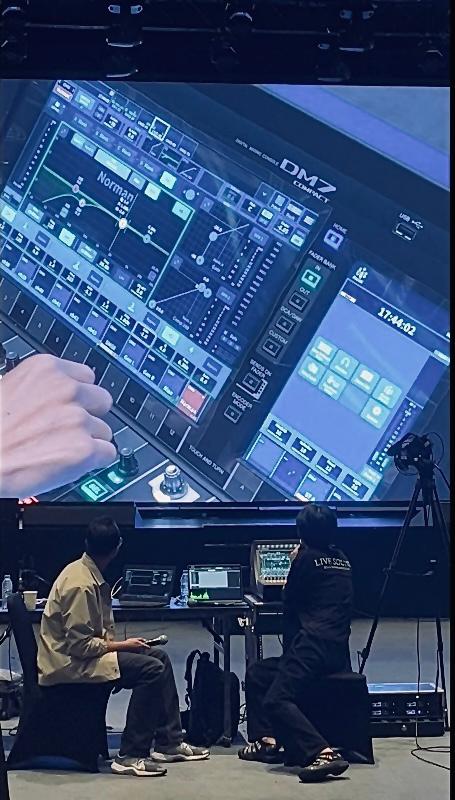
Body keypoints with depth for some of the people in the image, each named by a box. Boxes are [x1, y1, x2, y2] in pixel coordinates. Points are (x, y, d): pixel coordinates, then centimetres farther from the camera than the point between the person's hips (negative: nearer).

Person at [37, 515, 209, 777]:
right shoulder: (81, 584, -24)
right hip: (70, 664, -10)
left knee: (159, 657, 6)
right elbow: (80, 645, -24)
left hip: (85, 651, 10)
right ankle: (131, 755, -13)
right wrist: (121, 646, -16)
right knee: (151, 669, -20)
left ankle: (169, 742, 10)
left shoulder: (88, 574, 6)